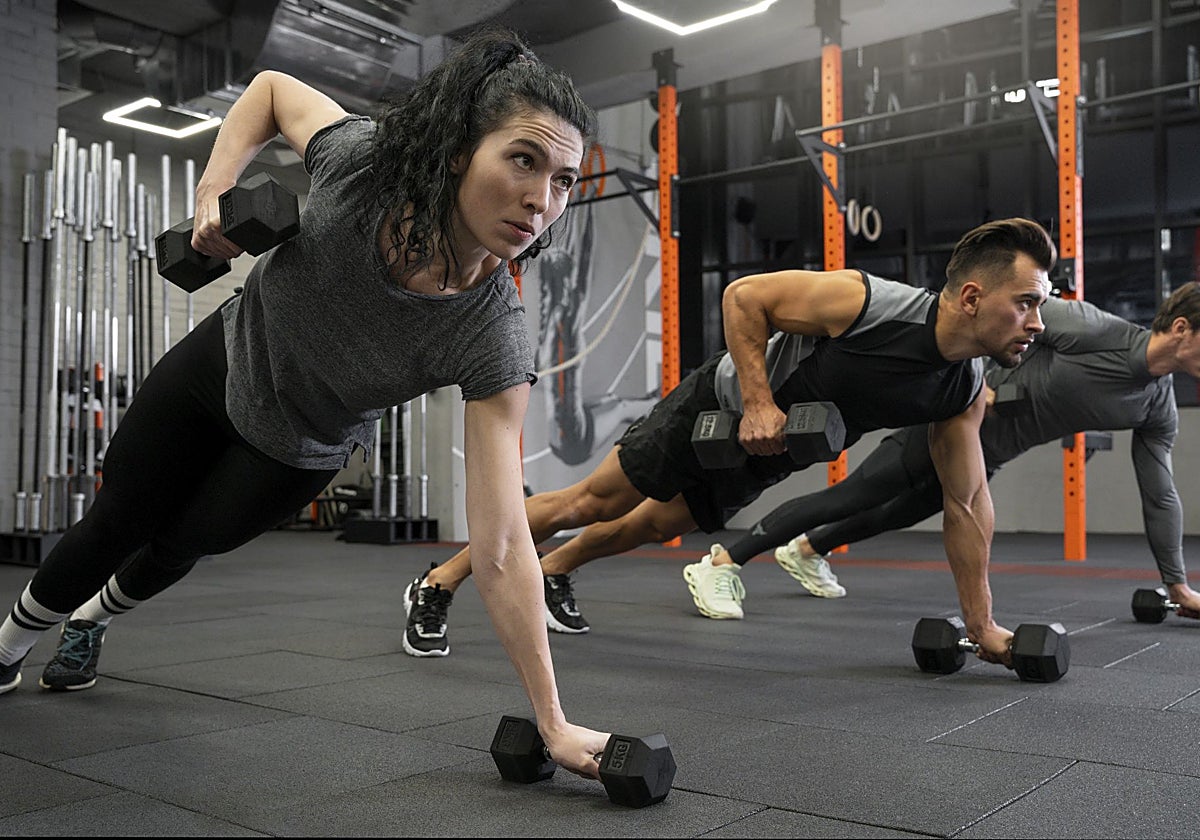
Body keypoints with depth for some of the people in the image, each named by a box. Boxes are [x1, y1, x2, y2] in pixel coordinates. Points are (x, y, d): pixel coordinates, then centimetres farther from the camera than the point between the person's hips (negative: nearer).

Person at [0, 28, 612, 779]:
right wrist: (214, 188, -24)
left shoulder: (493, 341, -39)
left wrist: (554, 723, -40)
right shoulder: (364, 160, -35)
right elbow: (272, 88, -10)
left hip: (298, 453, 0)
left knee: (181, 544, 22)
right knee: (116, 524, 17)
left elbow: (501, 548, -38)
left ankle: (93, 618, 61)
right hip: (225, 359, 1)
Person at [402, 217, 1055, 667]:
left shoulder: (964, 393, -15)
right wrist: (758, 402, -32)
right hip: (720, 408, -6)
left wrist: (981, 623, -2)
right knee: (592, 503, 0)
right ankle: (438, 584, 15)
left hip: (762, 458, 6)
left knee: (652, 526, 22)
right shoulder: (862, 301, -34)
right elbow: (744, 295, -24)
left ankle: (554, 573, 49)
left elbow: (967, 501, -6)